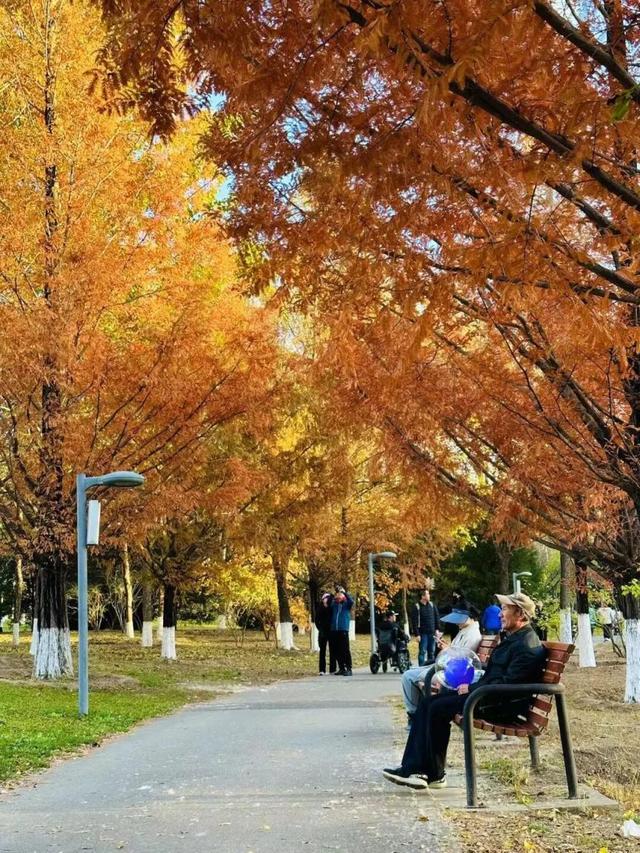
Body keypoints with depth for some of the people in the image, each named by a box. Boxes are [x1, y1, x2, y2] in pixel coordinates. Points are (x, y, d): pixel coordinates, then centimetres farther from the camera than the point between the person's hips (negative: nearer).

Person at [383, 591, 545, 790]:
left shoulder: (527, 645, -16)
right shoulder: (513, 638, 18)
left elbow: (507, 684, -23)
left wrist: (472, 688, -15)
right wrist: (472, 687, 7)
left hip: (504, 706, -11)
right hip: (491, 695, 11)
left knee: (439, 708, -21)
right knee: (428, 704, -1)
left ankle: (434, 775, -10)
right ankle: (412, 767, -8)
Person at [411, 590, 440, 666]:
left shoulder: (432, 605, 7)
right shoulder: (417, 607, -8)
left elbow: (437, 617, 14)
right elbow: (414, 622, -9)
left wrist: (437, 629, 7)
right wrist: (417, 634, -13)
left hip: (432, 633, 5)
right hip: (423, 633, -5)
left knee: (432, 651, 9)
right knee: (422, 651, -5)